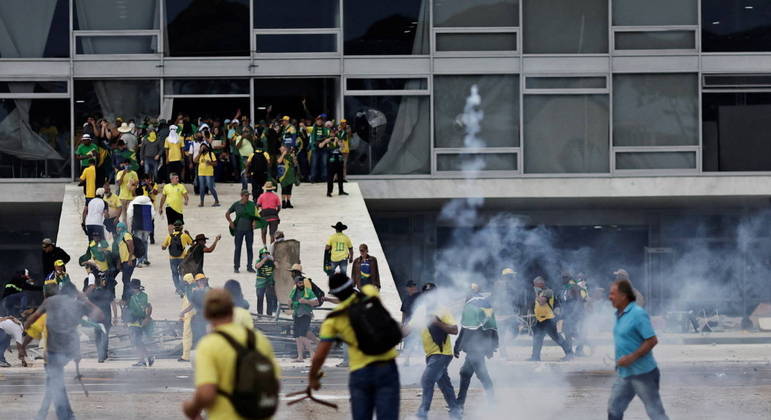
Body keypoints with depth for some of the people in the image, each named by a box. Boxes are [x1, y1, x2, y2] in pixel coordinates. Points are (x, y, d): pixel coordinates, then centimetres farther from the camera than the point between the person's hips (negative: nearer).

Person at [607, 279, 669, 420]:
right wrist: (620, 360, 14)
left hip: (642, 373, -9)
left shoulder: (638, 314, -18)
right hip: (624, 374, 9)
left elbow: (652, 340, -21)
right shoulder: (620, 315, 10)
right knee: (614, 408, 11)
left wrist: (632, 357, -23)